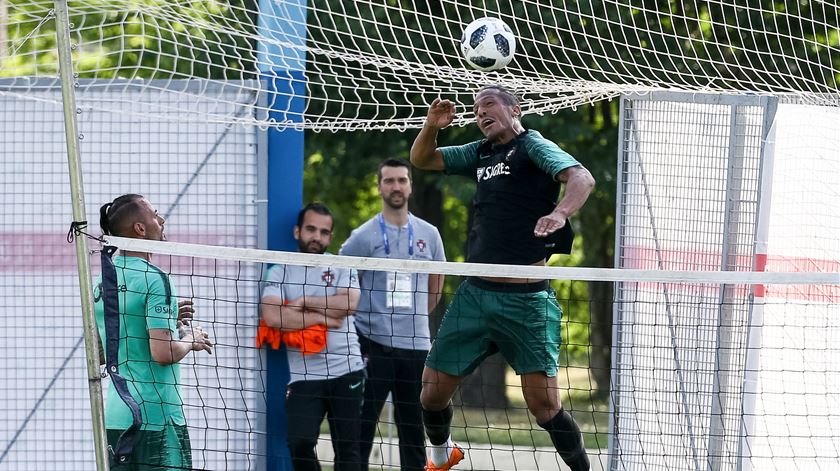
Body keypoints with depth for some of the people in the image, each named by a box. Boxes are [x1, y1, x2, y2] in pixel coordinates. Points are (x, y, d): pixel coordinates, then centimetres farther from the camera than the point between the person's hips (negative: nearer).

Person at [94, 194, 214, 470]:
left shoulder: (102, 282, 12)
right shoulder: (153, 279, -13)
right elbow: (163, 353, -20)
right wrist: (191, 340, 1)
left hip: (115, 416, 8)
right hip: (156, 417, -8)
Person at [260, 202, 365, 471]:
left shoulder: (342, 268, 9)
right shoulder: (280, 273, 6)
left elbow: (348, 304, -12)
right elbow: (272, 317, -13)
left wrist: (303, 302, -8)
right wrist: (322, 318, -11)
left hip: (346, 371, 1)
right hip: (304, 376, -1)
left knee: (347, 448, 2)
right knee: (300, 443, -18)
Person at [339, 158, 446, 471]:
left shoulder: (428, 234, 8)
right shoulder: (364, 236, -2)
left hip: (416, 344, 3)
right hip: (373, 344, -3)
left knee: (413, 424, 8)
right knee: (363, 422, -4)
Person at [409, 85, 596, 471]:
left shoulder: (533, 146, -3)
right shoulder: (480, 153, 17)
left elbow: (582, 178, -20)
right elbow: (421, 160, 25)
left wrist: (560, 213, -41)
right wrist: (431, 127, 3)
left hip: (525, 299, -6)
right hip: (474, 294, 6)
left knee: (544, 404, -10)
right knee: (433, 391, 9)